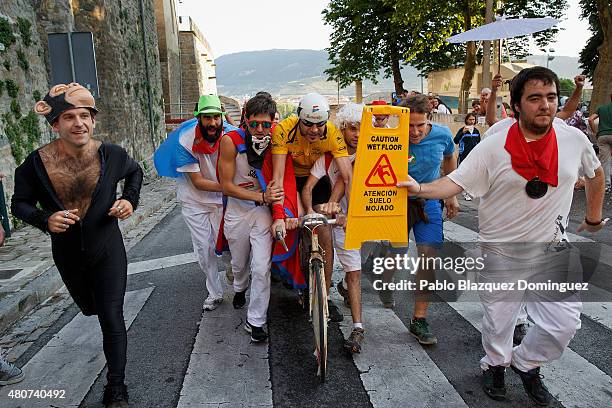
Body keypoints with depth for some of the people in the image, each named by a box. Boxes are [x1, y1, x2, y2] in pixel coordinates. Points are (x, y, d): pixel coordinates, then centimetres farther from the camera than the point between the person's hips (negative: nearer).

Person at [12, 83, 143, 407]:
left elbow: (135, 171, 8)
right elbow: (20, 203, -3)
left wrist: (130, 200, -8)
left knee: (112, 320, -4)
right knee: (89, 309, 26)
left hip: (107, 250, -2)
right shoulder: (37, 163, -17)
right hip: (68, 255, 2)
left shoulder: (111, 154, -15)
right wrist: (45, 219, -24)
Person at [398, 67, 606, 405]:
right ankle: (495, 364, 43)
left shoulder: (574, 139, -4)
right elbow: (456, 182, -16)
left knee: (564, 323, 3)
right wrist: (420, 189, -33)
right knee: (498, 320, 12)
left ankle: (526, 363, 33)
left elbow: (595, 173, 16)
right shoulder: (494, 146, -14)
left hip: (552, 249, 3)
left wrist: (593, 217, 21)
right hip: (502, 251, -2)